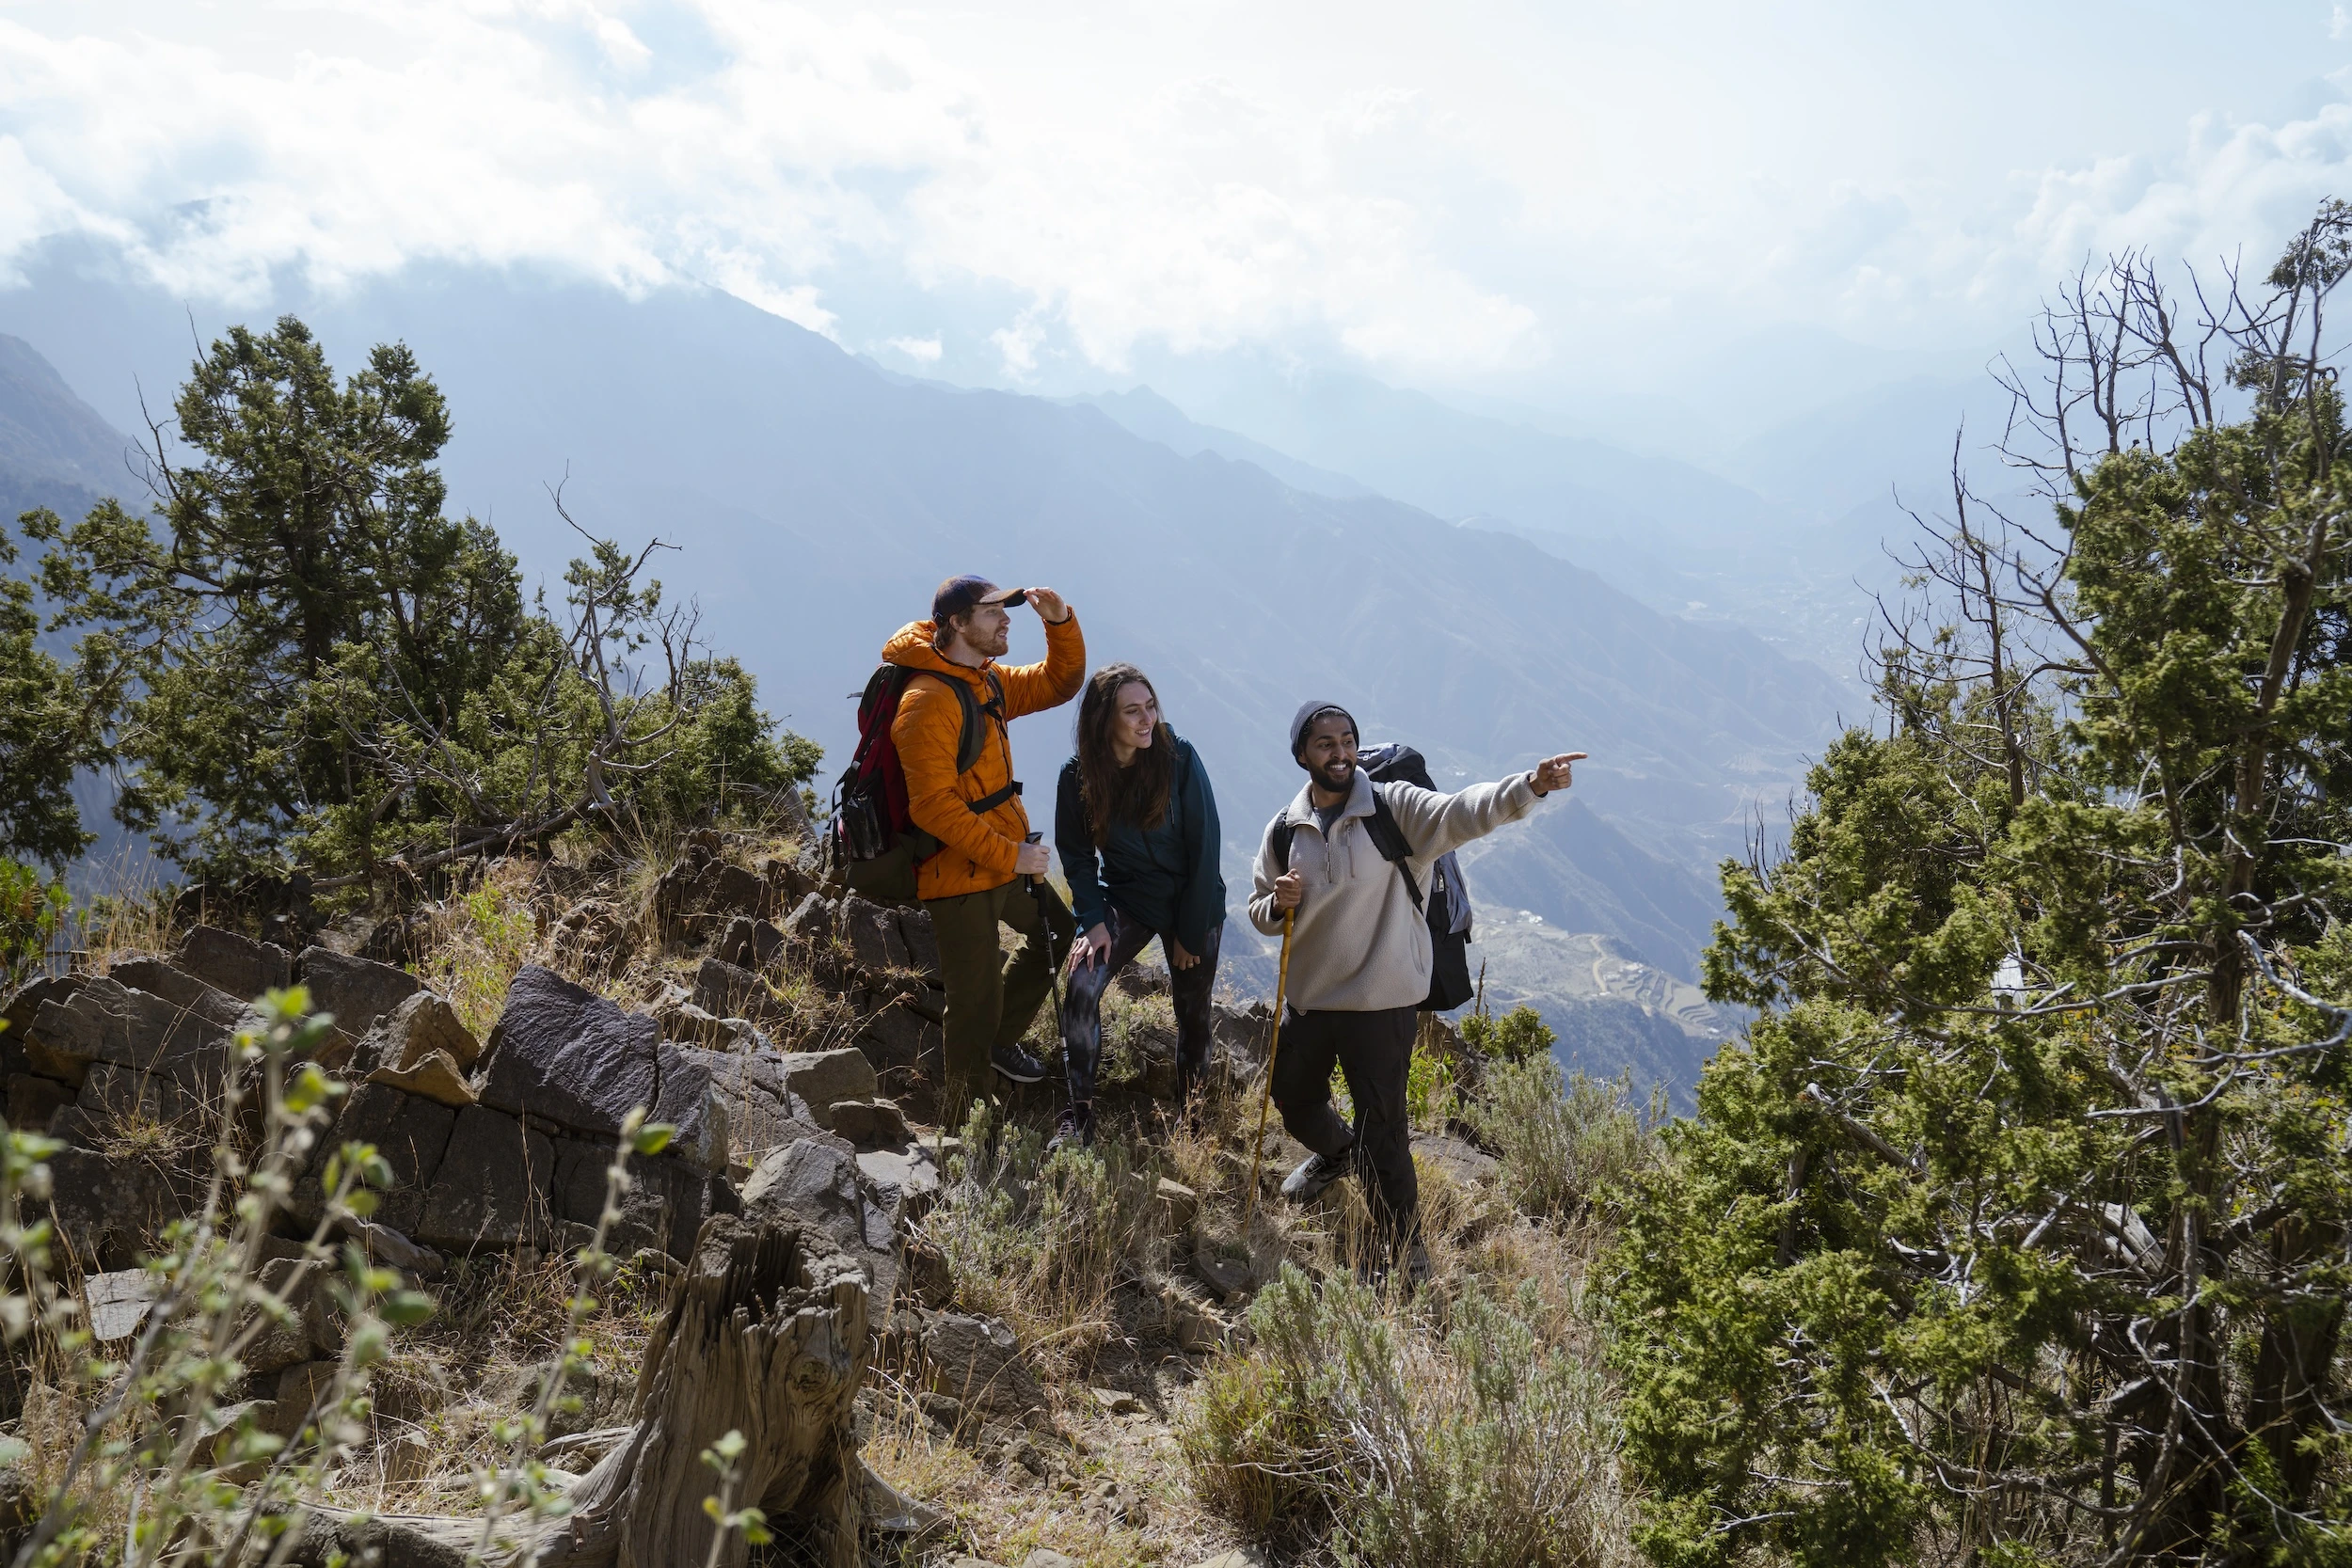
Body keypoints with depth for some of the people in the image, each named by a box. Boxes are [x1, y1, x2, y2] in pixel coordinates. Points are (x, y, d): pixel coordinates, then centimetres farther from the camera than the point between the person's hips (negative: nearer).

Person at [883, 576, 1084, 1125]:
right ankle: (962, 1129, 15)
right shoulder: (928, 702, -22)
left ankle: (1002, 1038, 41)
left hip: (1006, 860, 9)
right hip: (959, 876, -9)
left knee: (1059, 937, 26)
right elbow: (932, 806, -27)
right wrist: (1010, 854, -24)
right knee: (975, 1007, -1)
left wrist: (1060, 623, -3)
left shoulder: (990, 682, 8)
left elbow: (1059, 682, 17)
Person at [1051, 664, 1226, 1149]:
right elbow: (1077, 856, -2)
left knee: (1193, 1014, 8)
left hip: (1193, 904, -1)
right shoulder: (1078, 776, -13)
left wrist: (1191, 932, -12)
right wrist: (1093, 921, -15)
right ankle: (1077, 1117, -11)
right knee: (1082, 989, -19)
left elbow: (1204, 846, -14)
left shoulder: (1179, 758, -19)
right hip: (1127, 899, 1)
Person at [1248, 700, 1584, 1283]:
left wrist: (1528, 787, -45)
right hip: (1310, 996, 5)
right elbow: (1260, 912, 10)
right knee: (1292, 1096, 24)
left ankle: (1403, 1254, 16)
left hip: (1382, 1002, -5)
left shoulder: (1396, 809, -11)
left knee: (1382, 1130, -2)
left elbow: (1462, 811, -28)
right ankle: (1336, 1152, 59)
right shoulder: (1284, 830, 1)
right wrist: (1279, 904, -14)